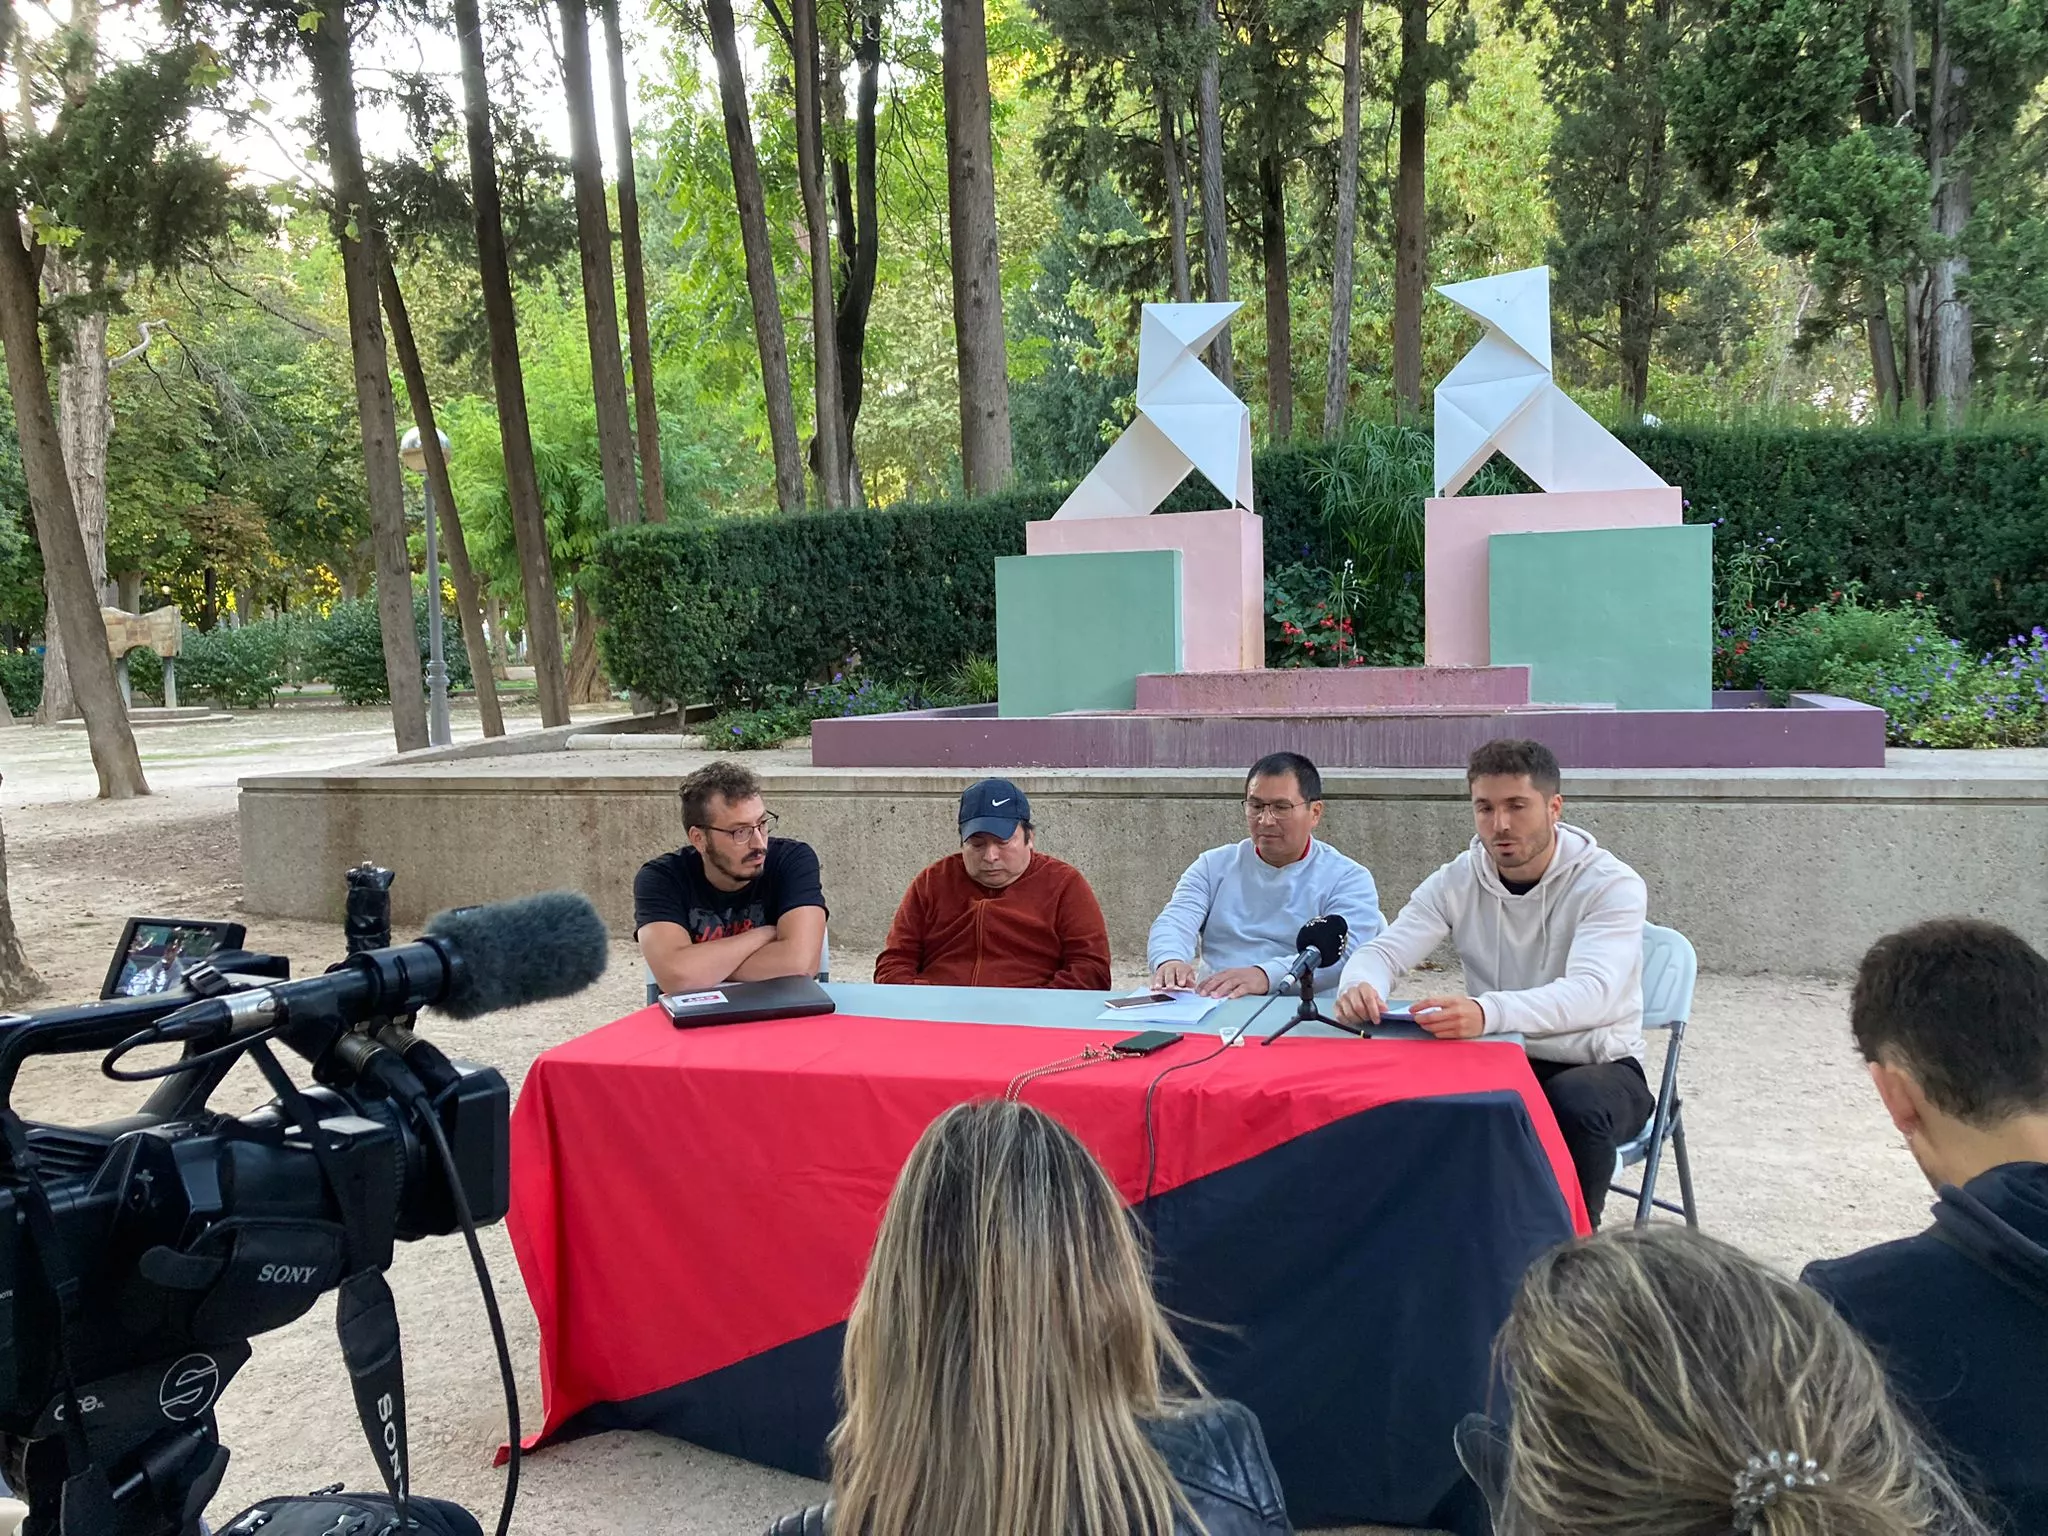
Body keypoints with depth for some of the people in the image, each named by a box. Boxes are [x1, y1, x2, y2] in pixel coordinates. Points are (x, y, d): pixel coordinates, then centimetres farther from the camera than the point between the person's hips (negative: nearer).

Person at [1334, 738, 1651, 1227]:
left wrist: (1487, 1013, -53)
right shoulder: (1456, 882, -2)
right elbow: (1382, 952, -8)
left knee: (1576, 1105, -37)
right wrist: (1361, 985, -36)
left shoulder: (1612, 884, -16)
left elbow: (1592, 992, -33)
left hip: (1598, 1067, -3)